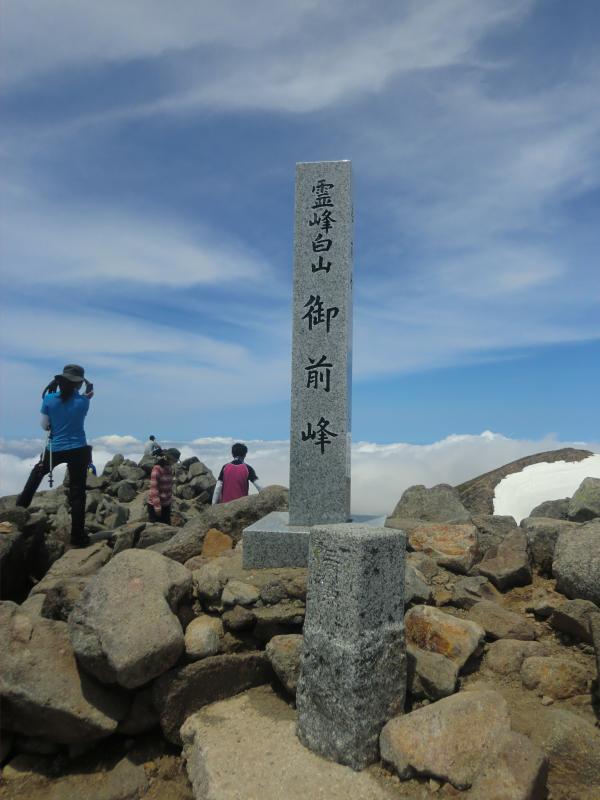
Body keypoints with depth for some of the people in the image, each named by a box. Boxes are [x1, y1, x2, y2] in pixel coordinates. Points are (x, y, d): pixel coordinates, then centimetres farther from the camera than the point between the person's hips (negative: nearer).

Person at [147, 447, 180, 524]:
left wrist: (170, 499, 12)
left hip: (166, 504, 7)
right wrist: (157, 505, -20)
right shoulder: (157, 469, -18)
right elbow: (154, 488, -20)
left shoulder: (169, 469, 5)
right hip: (155, 505, -7)